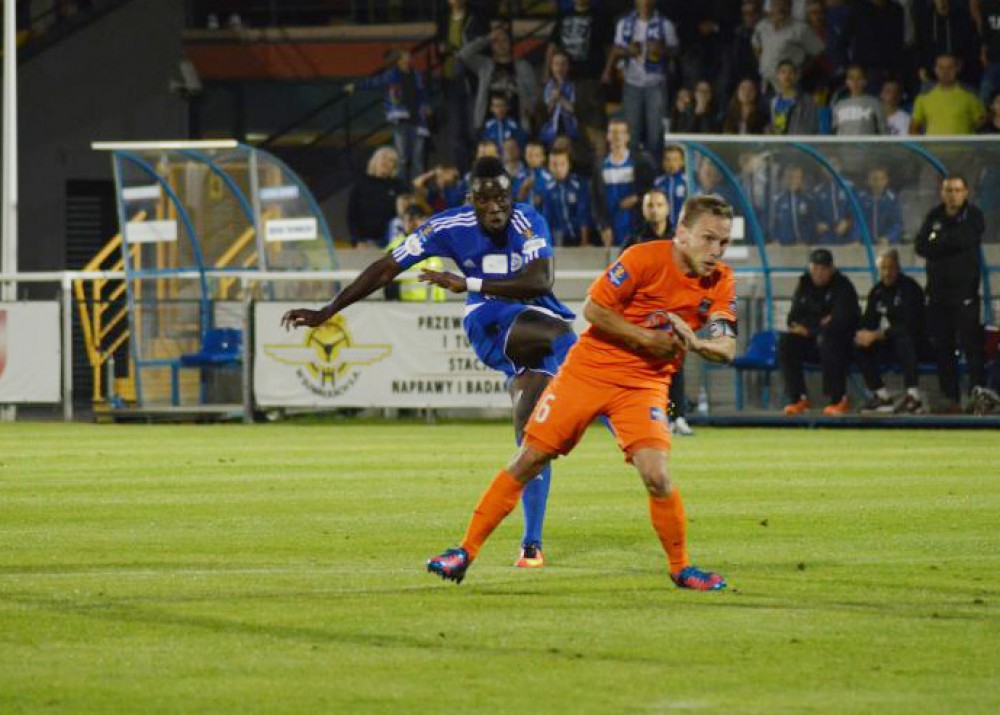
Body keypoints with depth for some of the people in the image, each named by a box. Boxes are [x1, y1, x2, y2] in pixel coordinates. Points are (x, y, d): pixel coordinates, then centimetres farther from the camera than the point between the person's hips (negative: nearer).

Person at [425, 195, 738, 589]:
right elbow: (593, 308, -13)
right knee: (528, 461, -1)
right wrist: (646, 339, -17)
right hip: (589, 368, -2)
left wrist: (693, 343, -26)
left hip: (644, 384, 2)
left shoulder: (720, 282, -3)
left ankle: (681, 568, 1)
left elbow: (726, 348, -5)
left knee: (656, 476, -18)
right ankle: (467, 550, 8)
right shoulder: (646, 258, -16)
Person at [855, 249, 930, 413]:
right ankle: (882, 396, -7)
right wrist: (863, 335, -18)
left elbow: (909, 326, -26)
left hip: (917, 343, -7)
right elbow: (867, 322, 7)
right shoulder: (876, 291, 7)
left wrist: (878, 335, -29)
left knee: (903, 338, -38)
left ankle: (913, 396, -41)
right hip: (890, 346, 7)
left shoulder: (910, 288, -15)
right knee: (860, 346, -13)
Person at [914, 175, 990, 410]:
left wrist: (938, 241, -7)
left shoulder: (974, 216, -1)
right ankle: (950, 397, 12)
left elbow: (966, 240, -18)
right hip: (938, 291, 4)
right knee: (942, 347, 6)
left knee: (971, 344, -8)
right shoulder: (934, 216, 11)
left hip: (965, 291, -4)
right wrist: (950, 245, -14)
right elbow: (920, 246, -2)